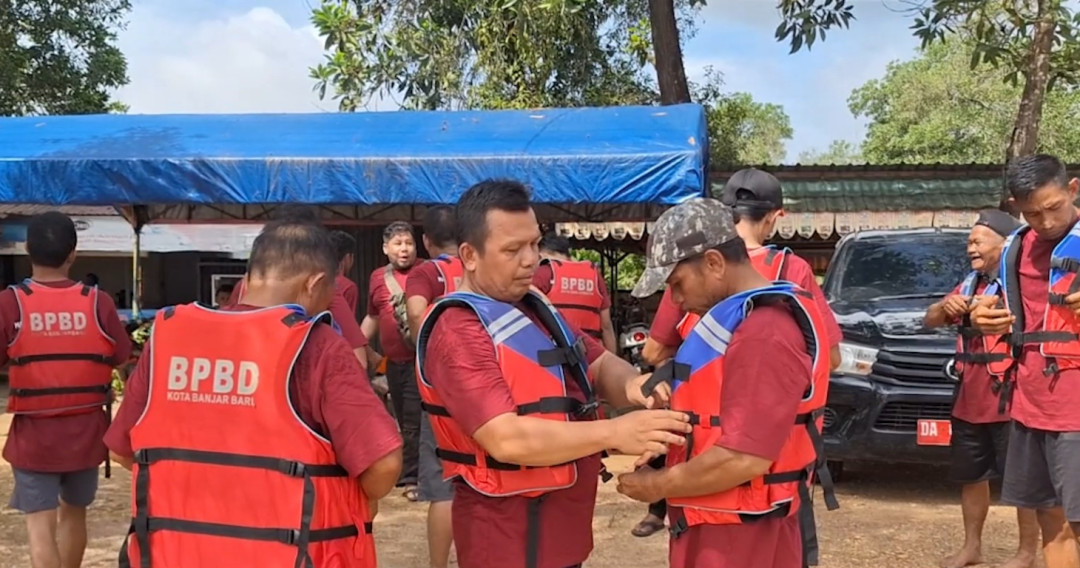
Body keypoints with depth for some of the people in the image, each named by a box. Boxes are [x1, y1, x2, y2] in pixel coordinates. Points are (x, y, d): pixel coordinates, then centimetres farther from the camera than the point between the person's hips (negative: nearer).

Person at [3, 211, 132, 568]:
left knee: (40, 525, 2)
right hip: (85, 431, 2)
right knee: (74, 512, 23)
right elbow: (124, 362, 0)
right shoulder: (97, 302, -7)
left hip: (34, 434, -2)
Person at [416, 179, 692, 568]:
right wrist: (615, 433, -32)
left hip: (561, 521, 9)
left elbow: (600, 363, 11)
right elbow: (506, 439, -29)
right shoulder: (459, 332, -20)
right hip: (510, 532, -9)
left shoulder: (535, 308, 11)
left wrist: (630, 385, -12)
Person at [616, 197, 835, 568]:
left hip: (742, 536, -9)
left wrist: (657, 486, -15)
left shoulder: (765, 333, -22)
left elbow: (744, 458, -27)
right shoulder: (738, 318, 12)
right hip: (718, 526, 9)